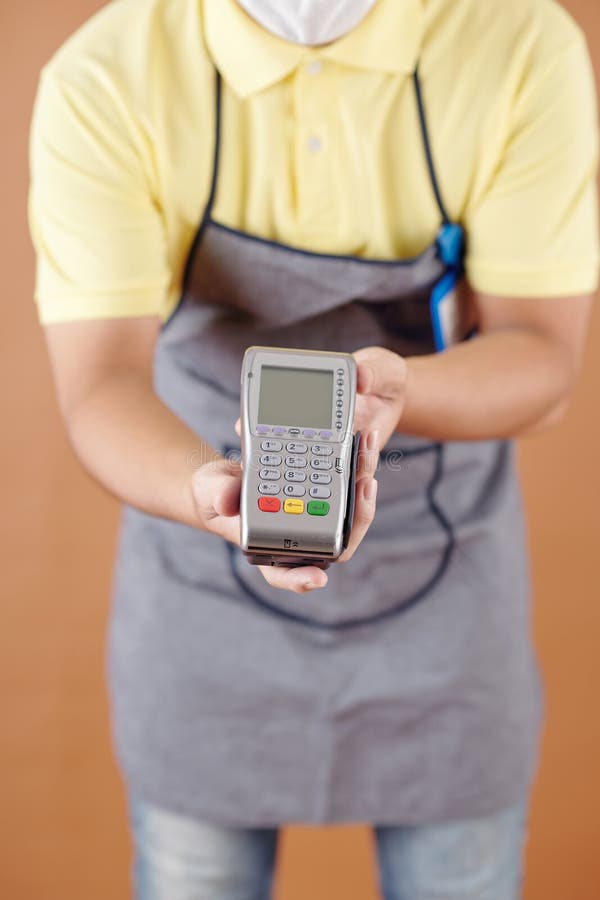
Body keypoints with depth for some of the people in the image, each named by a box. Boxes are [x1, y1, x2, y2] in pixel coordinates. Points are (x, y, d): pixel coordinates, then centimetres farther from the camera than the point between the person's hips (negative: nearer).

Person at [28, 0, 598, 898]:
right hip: (205, 593, 0)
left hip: (447, 588, 1)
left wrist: (390, 388, -37)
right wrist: (212, 490, -46)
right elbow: (100, 390, -24)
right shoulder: (103, 82, -18)